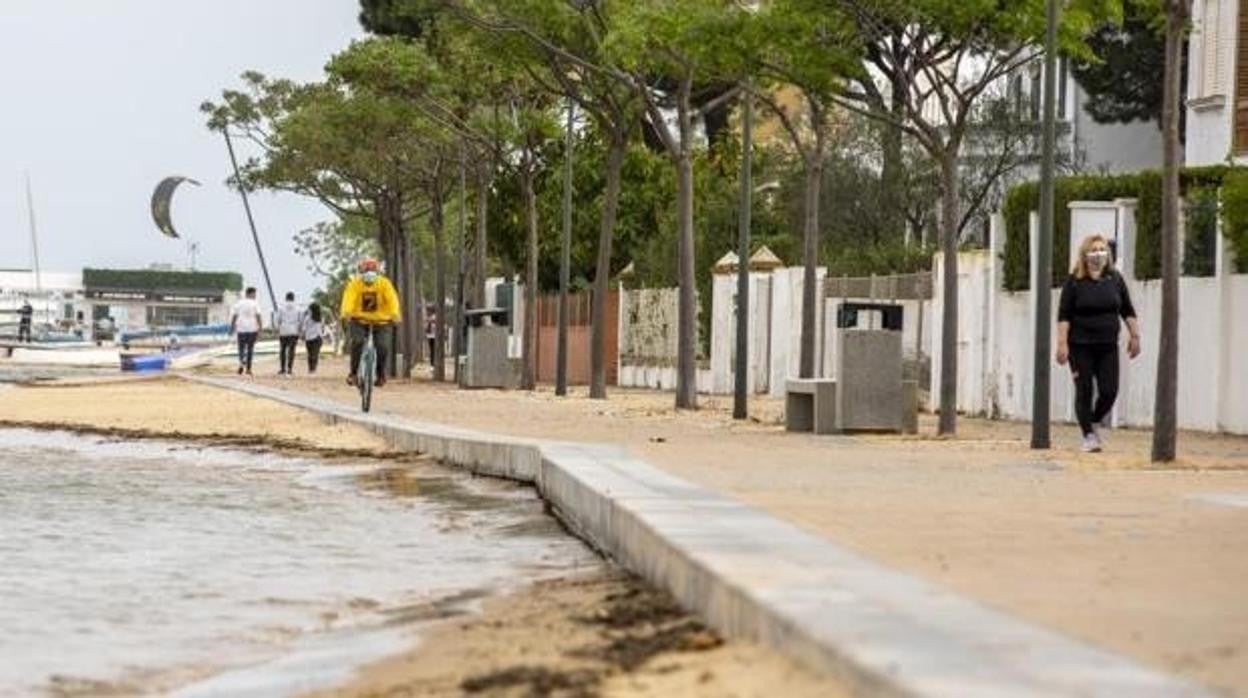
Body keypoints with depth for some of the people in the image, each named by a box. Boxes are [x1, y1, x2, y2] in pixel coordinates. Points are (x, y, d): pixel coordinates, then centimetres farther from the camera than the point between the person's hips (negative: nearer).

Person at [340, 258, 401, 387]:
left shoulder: (384, 283, -7)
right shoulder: (354, 284, -9)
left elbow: (392, 299, -21)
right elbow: (349, 298, -24)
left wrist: (394, 314, -40)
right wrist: (346, 313, -44)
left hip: (380, 322, 1)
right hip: (358, 321, -1)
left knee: (382, 346, -17)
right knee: (357, 342, -26)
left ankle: (381, 375, 5)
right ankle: (354, 372, -12)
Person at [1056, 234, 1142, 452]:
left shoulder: (1115, 279, 7)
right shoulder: (1074, 281, -3)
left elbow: (1128, 311, 13)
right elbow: (1064, 315, -5)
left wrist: (1135, 336, 7)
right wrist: (1062, 343, -12)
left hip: (1108, 346, 3)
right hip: (1081, 346, -3)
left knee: (1109, 391, -3)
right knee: (1084, 392, -1)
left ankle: (1095, 422, 23)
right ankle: (1088, 435, 9)